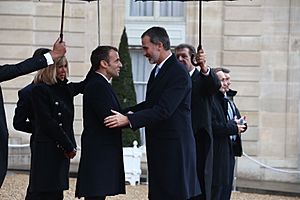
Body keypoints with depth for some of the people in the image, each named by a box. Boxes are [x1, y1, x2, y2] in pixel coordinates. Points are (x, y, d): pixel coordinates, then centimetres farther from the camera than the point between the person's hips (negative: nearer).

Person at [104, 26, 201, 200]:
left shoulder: (179, 73, -16)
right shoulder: (157, 70, 15)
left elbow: (163, 110, -24)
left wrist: (129, 119, -27)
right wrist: (127, 112, 6)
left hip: (174, 148, -9)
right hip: (159, 146, 9)